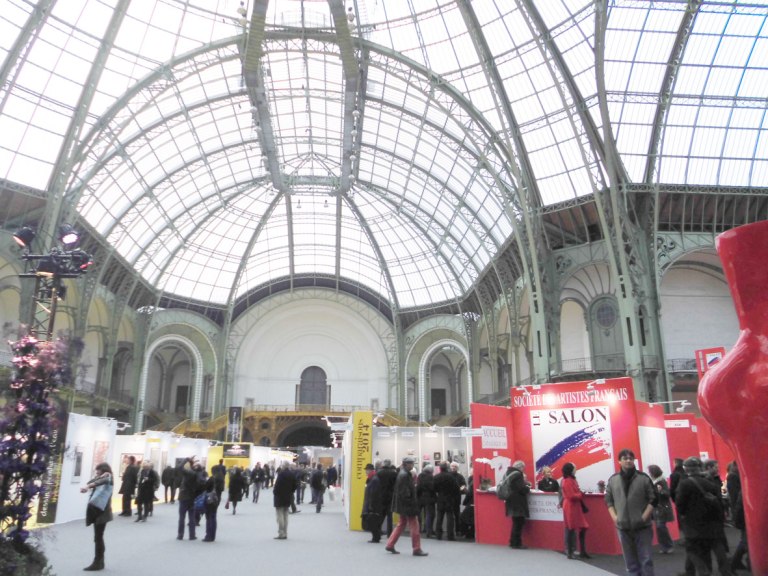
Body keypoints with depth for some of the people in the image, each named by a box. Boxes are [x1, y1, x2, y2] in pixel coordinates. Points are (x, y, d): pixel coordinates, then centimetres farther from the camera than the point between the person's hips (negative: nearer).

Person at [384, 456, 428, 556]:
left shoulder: (401, 473, 12)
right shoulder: (405, 475, -20)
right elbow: (405, 492, -23)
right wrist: (411, 503, -20)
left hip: (402, 506, 10)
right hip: (408, 505, -10)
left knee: (401, 524, 18)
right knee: (414, 526, -1)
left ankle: (390, 545, 20)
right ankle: (417, 549, 6)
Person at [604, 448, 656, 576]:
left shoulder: (644, 478, -4)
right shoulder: (612, 480, 2)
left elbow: (653, 499, -2)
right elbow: (608, 500, 10)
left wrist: (644, 517, -9)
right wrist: (614, 517, -1)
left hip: (643, 527, -2)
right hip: (623, 527, 2)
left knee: (646, 560, 2)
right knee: (630, 561, 12)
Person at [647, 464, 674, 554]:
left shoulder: (662, 482, -14)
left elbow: (668, 493, -20)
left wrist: (661, 491, -37)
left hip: (662, 508, -7)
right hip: (655, 508, 7)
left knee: (660, 526, -11)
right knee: (658, 527, 8)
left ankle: (670, 545, 5)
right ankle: (664, 547, 16)